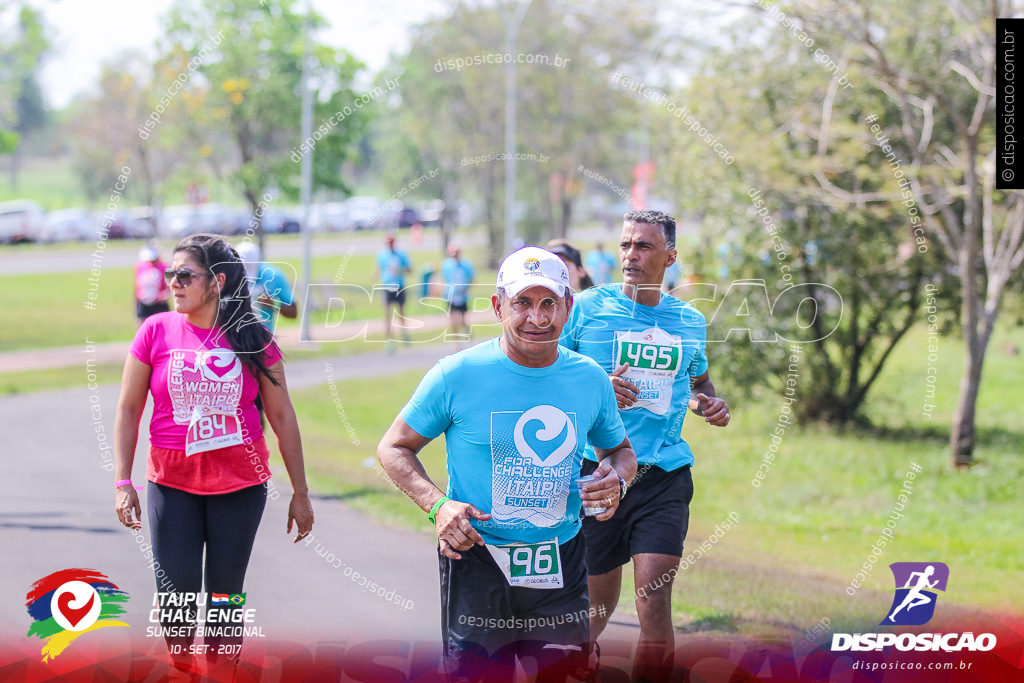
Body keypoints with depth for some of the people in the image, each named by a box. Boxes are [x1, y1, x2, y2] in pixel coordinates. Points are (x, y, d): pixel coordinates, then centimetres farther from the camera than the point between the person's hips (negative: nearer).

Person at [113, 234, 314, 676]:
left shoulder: (253, 339, -2)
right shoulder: (157, 330, -2)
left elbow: (281, 416, 4)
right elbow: (128, 410, 3)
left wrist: (300, 493, 4)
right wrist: (123, 482, -5)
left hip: (241, 485, 0)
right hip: (172, 484, 0)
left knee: (225, 596, 6)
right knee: (176, 598, -2)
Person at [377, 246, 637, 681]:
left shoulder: (590, 379, 3)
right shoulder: (457, 375, -7)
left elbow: (619, 451, 20)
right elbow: (393, 448, 1)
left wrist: (615, 479, -5)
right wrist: (437, 505, -15)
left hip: (560, 564, 3)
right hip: (476, 561, -3)